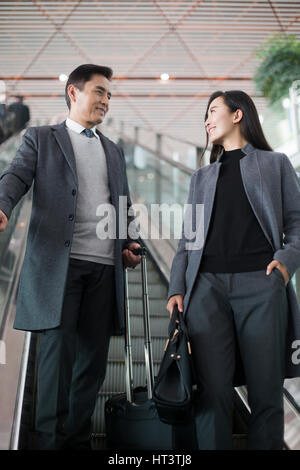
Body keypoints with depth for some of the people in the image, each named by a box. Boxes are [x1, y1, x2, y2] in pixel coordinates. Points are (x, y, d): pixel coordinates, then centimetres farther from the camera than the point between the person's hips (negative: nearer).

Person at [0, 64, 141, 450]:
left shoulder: (113, 151, 25)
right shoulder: (41, 139, 12)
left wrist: (128, 244, 7)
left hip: (104, 267, 4)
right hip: (58, 262, -4)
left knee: (93, 358, 5)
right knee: (57, 350, -6)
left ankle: (79, 438, 17)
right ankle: (51, 440, 7)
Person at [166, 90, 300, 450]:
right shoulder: (202, 177, 24)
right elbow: (187, 238, 16)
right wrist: (177, 287, 4)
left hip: (261, 284, -2)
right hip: (207, 286, 2)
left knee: (266, 391, 1)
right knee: (213, 391, -2)